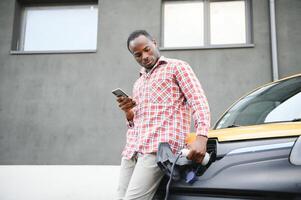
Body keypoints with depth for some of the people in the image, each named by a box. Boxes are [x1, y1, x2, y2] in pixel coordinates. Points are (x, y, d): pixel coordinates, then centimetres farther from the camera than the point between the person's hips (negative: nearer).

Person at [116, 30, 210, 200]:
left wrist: (201, 137, -22)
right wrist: (128, 111, 5)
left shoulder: (177, 67, 9)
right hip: (132, 148, 7)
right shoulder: (138, 83, 28)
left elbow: (199, 102, -4)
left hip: (160, 146, -7)